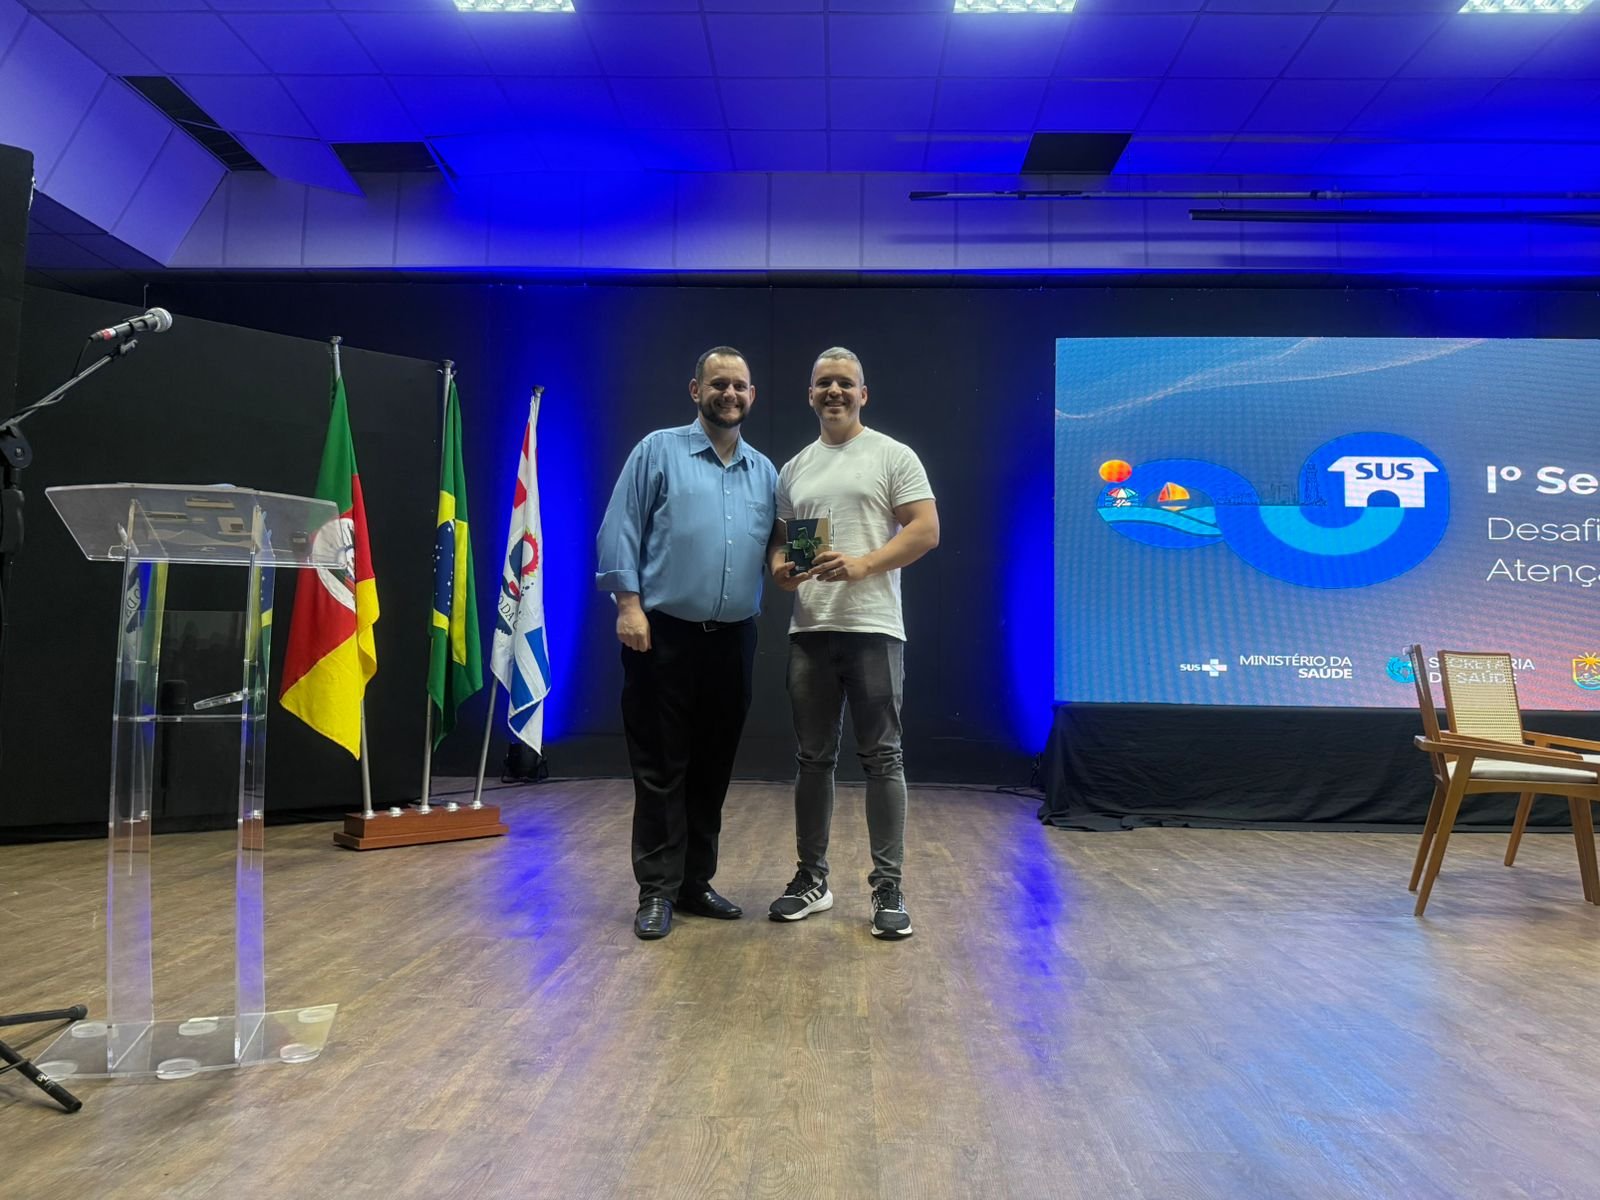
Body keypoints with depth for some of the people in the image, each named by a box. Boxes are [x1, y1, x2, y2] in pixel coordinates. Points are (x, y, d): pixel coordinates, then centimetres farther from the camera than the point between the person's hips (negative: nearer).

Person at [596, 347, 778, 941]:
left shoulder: (765, 471, 13)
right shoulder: (658, 451, 0)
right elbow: (619, 531, -5)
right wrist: (629, 604, -13)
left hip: (733, 639, 5)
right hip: (664, 634, -4)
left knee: (713, 768, 11)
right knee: (660, 768, 1)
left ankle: (695, 881, 24)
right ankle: (657, 891, 12)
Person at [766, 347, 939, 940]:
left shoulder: (893, 456, 2)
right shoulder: (794, 468, 17)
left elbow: (927, 530, -6)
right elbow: (779, 538, 20)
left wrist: (862, 564, -18)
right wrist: (780, 567, -3)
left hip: (872, 629, -5)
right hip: (809, 630, 5)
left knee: (881, 758, -1)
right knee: (813, 758, 10)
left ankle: (888, 887, 8)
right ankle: (812, 878, 22)